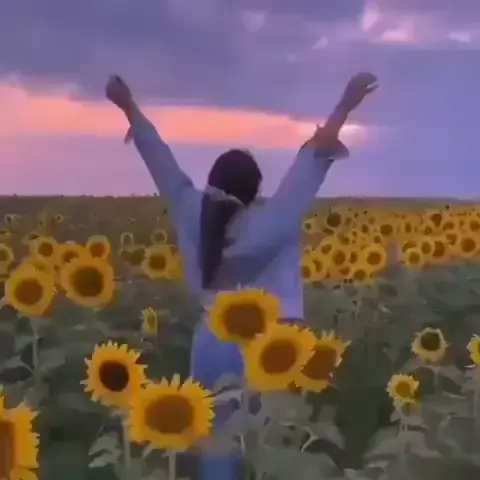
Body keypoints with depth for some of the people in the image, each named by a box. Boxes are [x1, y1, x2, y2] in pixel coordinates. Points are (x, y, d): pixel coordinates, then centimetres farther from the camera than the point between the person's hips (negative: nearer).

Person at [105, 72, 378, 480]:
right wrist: (346, 106, -16)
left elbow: (161, 161, 4)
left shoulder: (194, 215, -3)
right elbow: (312, 163, -16)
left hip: (214, 344, 4)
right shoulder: (274, 221, -14)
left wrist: (129, 107, 13)